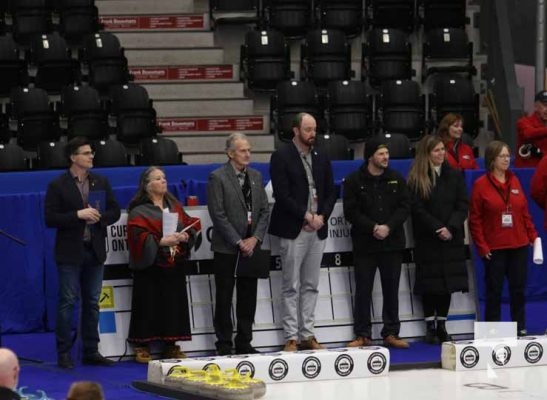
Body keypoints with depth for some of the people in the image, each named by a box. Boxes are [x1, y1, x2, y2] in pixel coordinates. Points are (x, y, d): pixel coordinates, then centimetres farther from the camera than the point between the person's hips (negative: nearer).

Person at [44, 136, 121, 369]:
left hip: (95, 251, 5)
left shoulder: (101, 183, 10)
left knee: (92, 303, 9)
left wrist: (99, 217, -10)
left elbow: (114, 212, 10)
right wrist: (78, 215, -19)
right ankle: (64, 353, 1)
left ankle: (91, 351, 15)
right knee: (67, 302, -3)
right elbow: (50, 219, -11)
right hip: (70, 253, -5)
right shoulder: (58, 186, -5)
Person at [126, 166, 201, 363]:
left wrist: (186, 236, -8)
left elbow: (190, 225, 13)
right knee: (149, 306, -4)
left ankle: (170, 345, 12)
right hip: (149, 266, -5)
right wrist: (161, 241, -22)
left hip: (173, 266, 5)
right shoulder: (139, 211, -4)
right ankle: (142, 346, 2)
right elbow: (138, 237, -14)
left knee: (174, 305, 4)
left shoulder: (174, 205, 14)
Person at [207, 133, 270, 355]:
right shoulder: (218, 178, -6)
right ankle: (224, 345, 6)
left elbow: (265, 210, 10)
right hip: (226, 249, -5)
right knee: (224, 298, 1)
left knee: (248, 297, 8)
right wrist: (239, 242, -13)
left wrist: (255, 238, -4)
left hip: (250, 246, 5)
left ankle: (244, 343, 15)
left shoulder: (256, 176, 11)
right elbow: (218, 215, -12)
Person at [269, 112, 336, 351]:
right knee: (291, 287, -2)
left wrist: (321, 216, -4)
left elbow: (330, 193, 12)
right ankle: (291, 337, 0)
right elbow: (281, 194, -11)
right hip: (293, 230, -5)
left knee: (311, 286, 8)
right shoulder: (281, 157, -4)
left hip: (317, 230, 6)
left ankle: (307, 334, 13)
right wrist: (306, 216, -14)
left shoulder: (322, 159, 14)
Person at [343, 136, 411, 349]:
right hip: (364, 244, -2)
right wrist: (373, 227, -15)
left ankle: (391, 333, 14)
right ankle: (362, 335, 7)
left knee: (391, 289, 6)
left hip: (392, 243, 2)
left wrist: (388, 227, -13)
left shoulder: (396, 179, 6)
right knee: (363, 290, 1)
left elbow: (404, 207, 1)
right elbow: (351, 212, -6)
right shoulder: (354, 181, -2)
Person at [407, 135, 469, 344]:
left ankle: (441, 325, 10)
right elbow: (417, 209, -7)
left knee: (448, 281, 3)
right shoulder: (416, 178, -1)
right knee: (430, 282, -1)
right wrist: (437, 229, -15)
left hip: (451, 238, 3)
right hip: (427, 239, -3)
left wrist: (450, 228, -12)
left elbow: (463, 205, 2)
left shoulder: (454, 175, 8)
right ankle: (430, 327, 5)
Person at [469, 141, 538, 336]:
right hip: (494, 248, -4)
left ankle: (520, 328, 14)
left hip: (519, 246, 4)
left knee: (518, 289, 6)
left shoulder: (514, 181, 10)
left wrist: (533, 236, 6)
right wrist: (482, 246, -9)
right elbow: (475, 219, -4)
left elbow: (525, 212, 13)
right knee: (494, 291, 0)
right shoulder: (481, 185, -3)